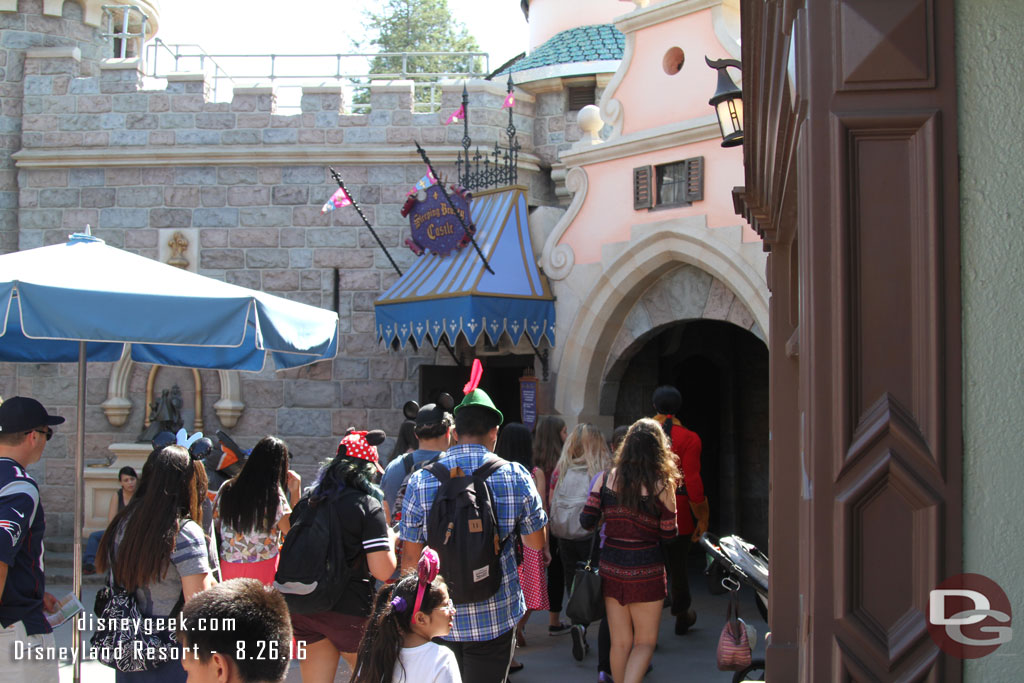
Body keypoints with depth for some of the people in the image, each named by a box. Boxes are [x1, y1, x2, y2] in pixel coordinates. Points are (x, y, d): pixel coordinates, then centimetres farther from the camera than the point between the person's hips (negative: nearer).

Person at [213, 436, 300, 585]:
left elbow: (215, 526, 10)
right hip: (263, 570, -4)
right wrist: (295, 491, -3)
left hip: (228, 567, 4)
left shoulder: (227, 489, 3)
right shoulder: (274, 496, -11)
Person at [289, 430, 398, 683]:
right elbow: (383, 571, -14)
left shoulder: (309, 500, 6)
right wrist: (390, 539, 4)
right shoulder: (368, 506, -10)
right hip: (349, 613, -5)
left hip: (303, 612, 5)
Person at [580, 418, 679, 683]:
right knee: (645, 642, 8)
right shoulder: (662, 485, -10)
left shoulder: (605, 479, -2)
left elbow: (586, 521, -4)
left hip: (611, 569, 3)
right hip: (646, 569, -3)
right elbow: (669, 534, -4)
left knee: (620, 642, 15)